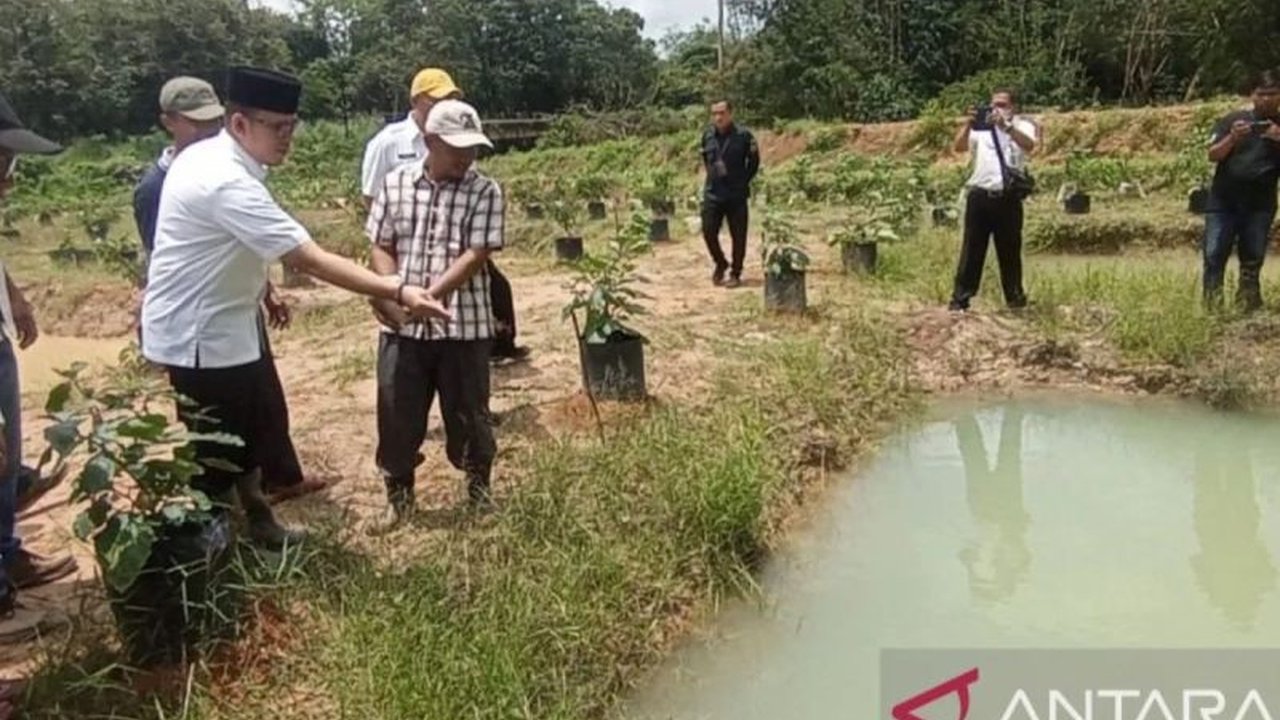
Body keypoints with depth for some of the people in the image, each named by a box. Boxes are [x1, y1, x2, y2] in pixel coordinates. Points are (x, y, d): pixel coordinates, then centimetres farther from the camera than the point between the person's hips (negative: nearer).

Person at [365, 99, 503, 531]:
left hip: (464, 326, -2)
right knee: (397, 415, 9)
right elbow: (381, 248, 5)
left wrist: (428, 295, -22)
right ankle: (399, 498, 30)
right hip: (402, 327, 2)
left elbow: (475, 256, -13)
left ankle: (480, 494, 33)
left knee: (467, 415, 11)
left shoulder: (485, 192, -5)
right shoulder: (395, 184, 3)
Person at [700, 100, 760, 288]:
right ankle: (720, 264, 27)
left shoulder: (743, 136, -9)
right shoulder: (708, 135, 3)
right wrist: (712, 177, 14)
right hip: (712, 194, 3)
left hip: (736, 195, -3)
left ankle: (735, 273, 15)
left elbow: (754, 161, 1)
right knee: (708, 232, 3)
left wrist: (743, 182, 2)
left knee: (738, 236, 2)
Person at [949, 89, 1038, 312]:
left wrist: (1005, 125, -27)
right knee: (972, 249, 1)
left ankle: (1015, 298, 21)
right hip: (980, 196, 0)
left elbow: (1029, 145, -15)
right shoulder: (980, 128, 10)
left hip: (1009, 198, 0)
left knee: (1010, 250, 9)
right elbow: (959, 147, -6)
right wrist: (968, 124, -22)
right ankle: (960, 300, 1)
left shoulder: (1022, 126, 7)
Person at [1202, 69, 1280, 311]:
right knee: (1214, 256, -6)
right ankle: (1211, 307, -2)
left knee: (1252, 261, 3)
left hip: (1260, 206, 1)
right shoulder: (1234, 119, 4)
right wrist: (1232, 138, -19)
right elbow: (1213, 155, -1)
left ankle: (1249, 307, 9)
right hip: (1223, 201, -1)